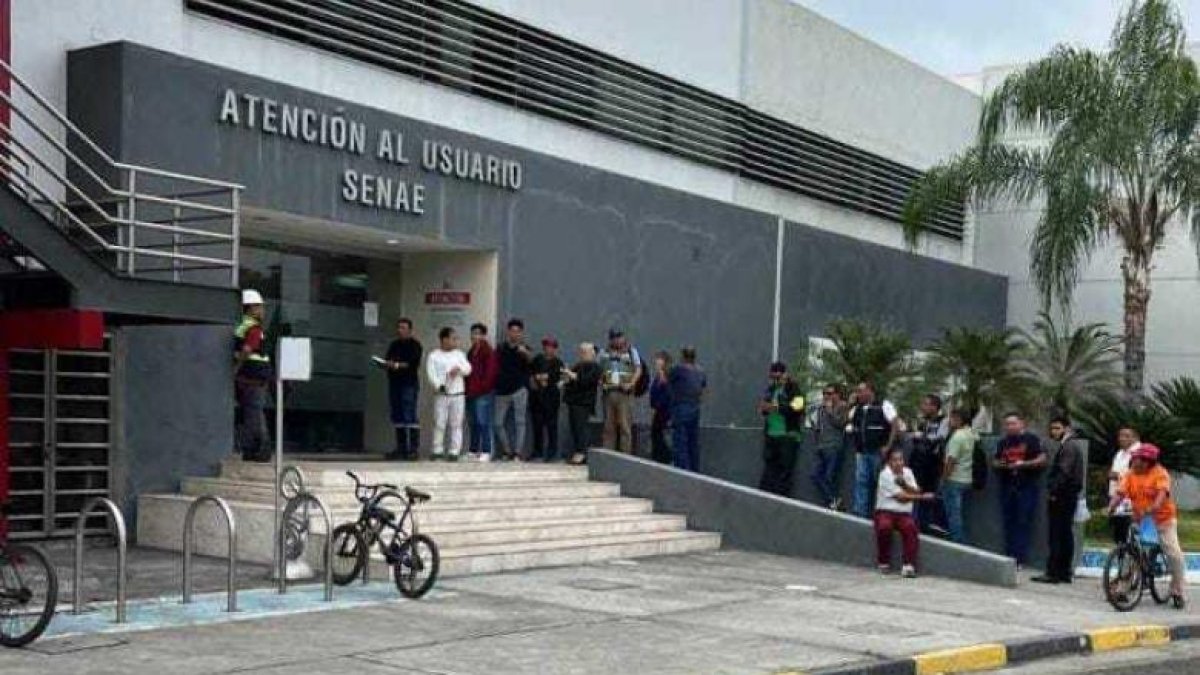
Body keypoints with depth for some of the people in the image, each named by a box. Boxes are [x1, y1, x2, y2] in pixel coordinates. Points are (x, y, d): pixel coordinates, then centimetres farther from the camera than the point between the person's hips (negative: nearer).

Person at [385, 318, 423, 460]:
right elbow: (388, 361, 17)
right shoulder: (394, 345, 19)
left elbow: (414, 363, -13)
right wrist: (386, 364, -5)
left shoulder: (415, 345, -1)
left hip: (409, 384, -7)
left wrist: (398, 365, -19)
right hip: (394, 383, 7)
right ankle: (401, 448, 12)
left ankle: (413, 449, -11)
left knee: (410, 417, -11)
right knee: (397, 417, 7)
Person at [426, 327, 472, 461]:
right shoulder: (434, 356, 2)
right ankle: (438, 450, 9)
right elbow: (431, 373, -9)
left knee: (456, 424, 1)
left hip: (458, 394, 2)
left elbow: (468, 368, 3)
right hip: (442, 394, -2)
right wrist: (439, 386, -23)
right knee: (439, 423, 0)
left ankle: (454, 451, 6)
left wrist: (459, 369, -18)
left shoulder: (459, 354, 12)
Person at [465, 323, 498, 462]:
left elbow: (491, 372, -14)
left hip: (483, 393, -8)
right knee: (473, 424, 11)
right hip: (471, 393, 8)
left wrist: (482, 387, -16)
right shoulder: (471, 352, 19)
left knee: (483, 423, -9)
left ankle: (486, 452, -8)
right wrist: (468, 388, 11)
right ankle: (474, 451, 17)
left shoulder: (489, 352, -6)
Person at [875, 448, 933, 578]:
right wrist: (923, 497, -5)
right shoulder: (885, 474, -10)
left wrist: (904, 484, -18)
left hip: (904, 513, 3)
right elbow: (900, 497, -12)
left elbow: (916, 491, -1)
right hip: (885, 511, -3)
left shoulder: (908, 472, 8)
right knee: (884, 526, -34)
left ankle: (909, 565, -28)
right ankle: (883, 562, -12)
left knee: (911, 527, -28)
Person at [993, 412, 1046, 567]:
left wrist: (1023, 464, -16)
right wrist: (998, 465, -1)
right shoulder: (1003, 442, 16)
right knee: (1009, 523, 6)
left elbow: (1042, 460, -5)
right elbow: (995, 462, 22)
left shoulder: (1032, 440, -1)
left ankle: (1020, 558, -8)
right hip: (1007, 487, 5)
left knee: (1023, 522, -7)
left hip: (1026, 486, -5)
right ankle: (1009, 557, 11)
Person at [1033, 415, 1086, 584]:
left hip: (1061, 496, -11)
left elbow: (1064, 472, -21)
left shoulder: (1068, 446, -12)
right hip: (1069, 495, 11)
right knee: (1066, 535, 11)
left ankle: (1053, 573, -11)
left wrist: (1054, 492, -18)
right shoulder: (1073, 444, 19)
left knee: (1056, 535, -10)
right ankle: (1065, 572, 15)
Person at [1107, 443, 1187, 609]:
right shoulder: (1129, 474, 1)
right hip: (1139, 519, 4)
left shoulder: (1160, 473, -11)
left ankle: (1177, 593, 6)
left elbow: (1163, 493, -26)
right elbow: (1120, 493, -10)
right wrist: (1111, 507, -30)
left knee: (1174, 555, -9)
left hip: (1163, 518, -4)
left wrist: (1153, 508, -45)